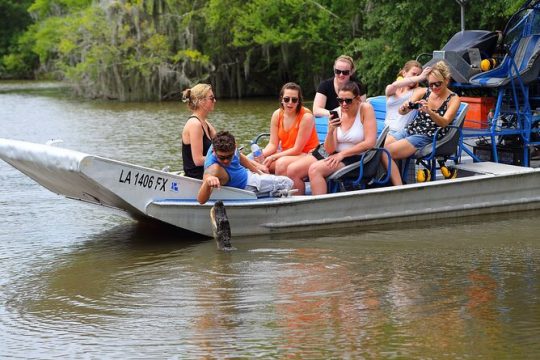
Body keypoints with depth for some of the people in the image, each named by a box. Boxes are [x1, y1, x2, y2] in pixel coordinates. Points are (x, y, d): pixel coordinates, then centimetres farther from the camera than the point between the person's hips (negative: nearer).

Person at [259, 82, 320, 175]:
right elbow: (273, 144, -2)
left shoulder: (306, 116, -18)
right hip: (286, 154, 5)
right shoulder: (277, 115, -3)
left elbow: (297, 149, -17)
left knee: (282, 163, -33)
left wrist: (273, 157, -22)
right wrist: (261, 154, -23)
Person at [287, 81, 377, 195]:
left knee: (314, 169, -29)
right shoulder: (337, 113, 2)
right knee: (292, 170, -9)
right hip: (336, 155, 6)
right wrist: (330, 131, -22)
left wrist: (342, 154, -16)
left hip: (356, 158, -6)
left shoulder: (366, 109, -9)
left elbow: (370, 143, -16)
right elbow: (330, 150, -2)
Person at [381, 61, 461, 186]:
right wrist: (404, 108, -25)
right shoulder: (423, 92, 9)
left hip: (428, 137, -6)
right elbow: (401, 112, 1)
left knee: (385, 152, -26)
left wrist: (429, 112, -36)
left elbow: (444, 122, -17)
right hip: (410, 130, 6)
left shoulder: (453, 99, -1)